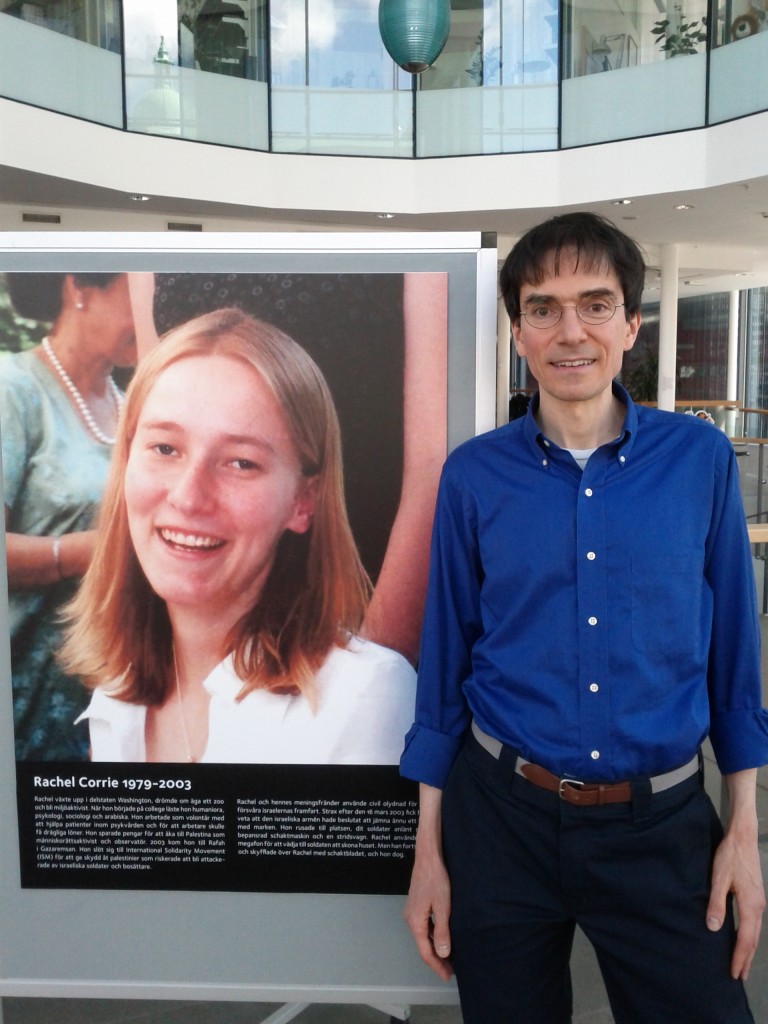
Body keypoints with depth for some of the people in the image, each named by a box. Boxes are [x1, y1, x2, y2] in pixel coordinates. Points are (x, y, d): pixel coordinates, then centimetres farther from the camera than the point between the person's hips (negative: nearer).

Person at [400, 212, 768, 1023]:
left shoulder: (701, 459, -4)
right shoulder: (474, 473, -6)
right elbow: (445, 658, -1)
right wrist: (429, 845, 2)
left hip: (664, 826, 0)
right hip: (502, 818, 0)